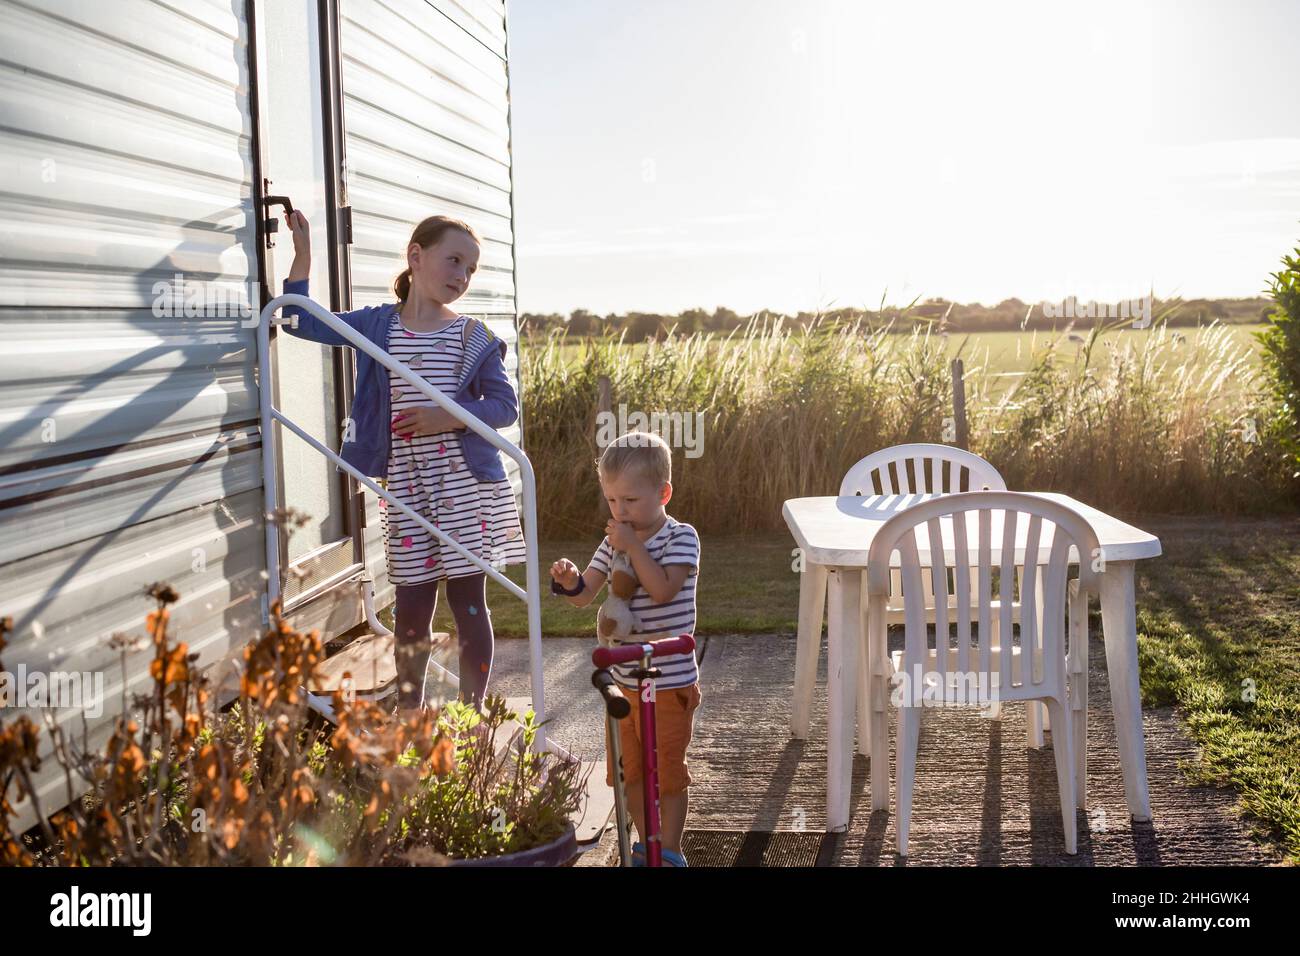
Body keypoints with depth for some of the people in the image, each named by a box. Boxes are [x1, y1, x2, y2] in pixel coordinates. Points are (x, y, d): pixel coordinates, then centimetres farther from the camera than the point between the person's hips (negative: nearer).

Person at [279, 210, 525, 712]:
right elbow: (302, 321, 12)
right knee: (412, 604, 8)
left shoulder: (472, 336, 1)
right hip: (405, 487, 2)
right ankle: (409, 713, 23)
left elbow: (505, 405, -1)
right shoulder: (377, 325, 6)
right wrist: (302, 251, 5)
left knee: (469, 602, 4)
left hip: (465, 485, -2)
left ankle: (473, 714, 16)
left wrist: (448, 417, -15)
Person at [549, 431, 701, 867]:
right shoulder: (615, 541, 5)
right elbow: (585, 595, 4)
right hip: (625, 679, 6)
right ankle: (646, 844, 34)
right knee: (628, 768, 16)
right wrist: (569, 580, -18)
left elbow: (663, 589, -26)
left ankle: (670, 852, 21)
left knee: (667, 769, 5)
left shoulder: (681, 538, -12)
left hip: (670, 680, -6)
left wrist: (633, 546, -24)